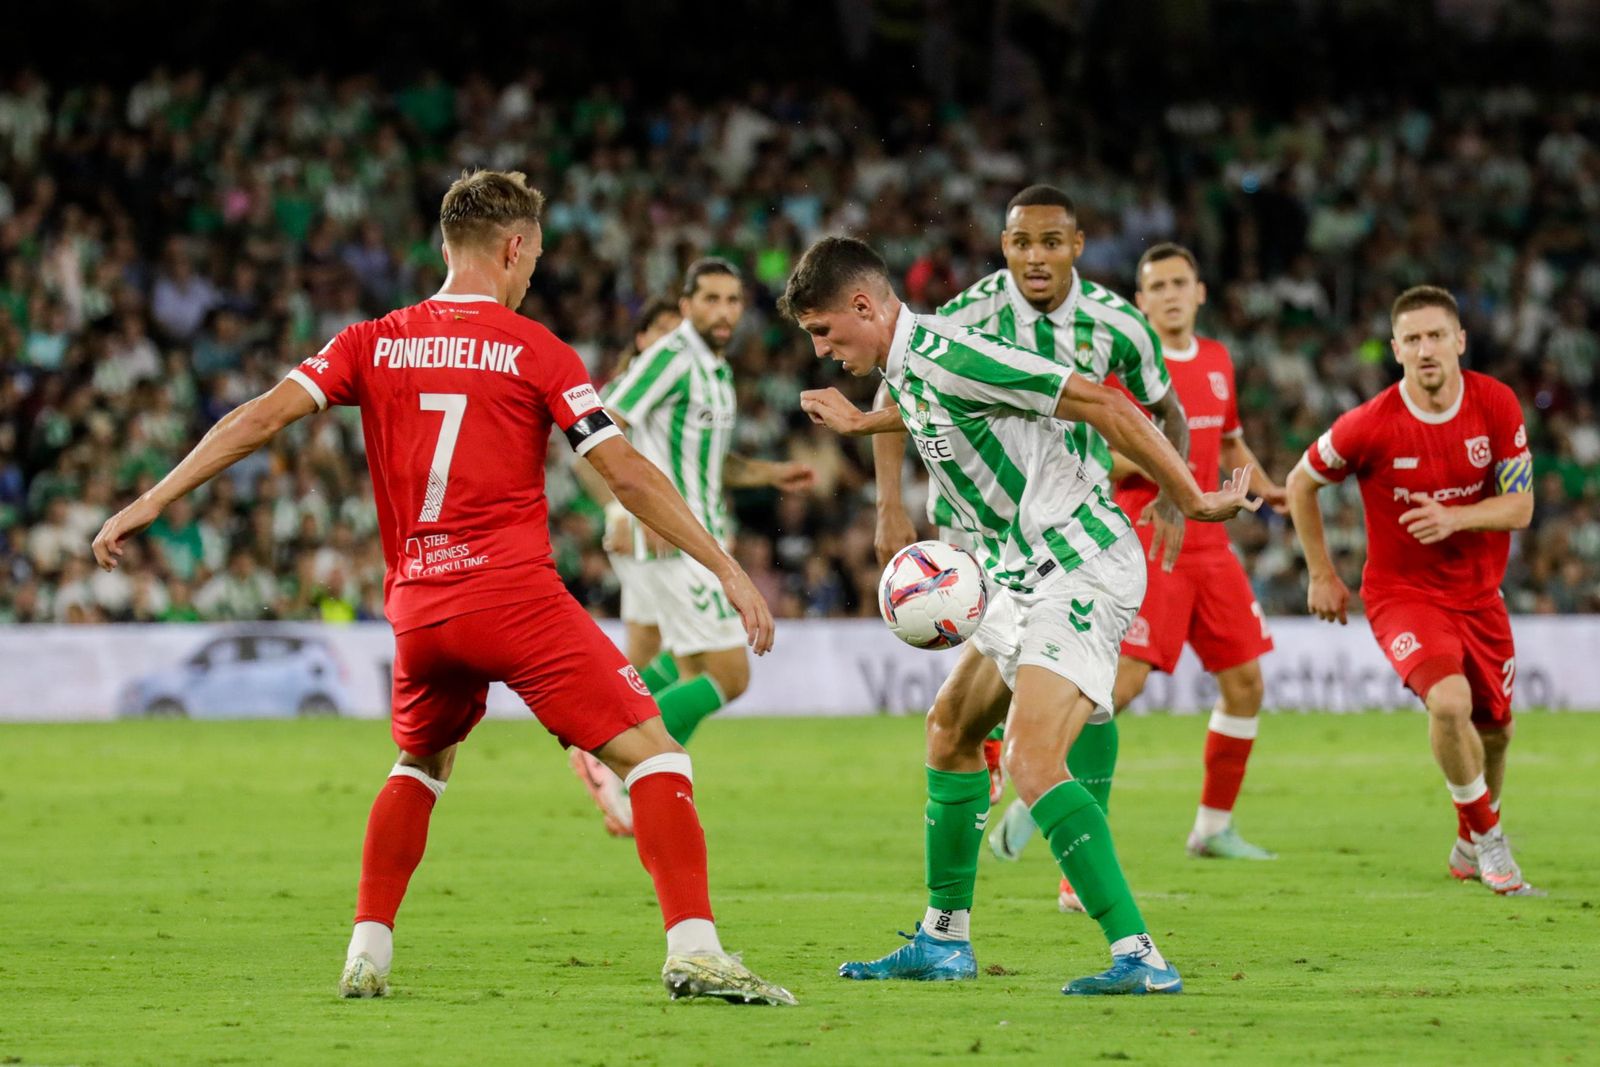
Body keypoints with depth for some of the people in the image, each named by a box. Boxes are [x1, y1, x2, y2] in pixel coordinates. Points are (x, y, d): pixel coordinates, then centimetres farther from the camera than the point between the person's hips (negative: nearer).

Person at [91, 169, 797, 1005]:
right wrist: (727, 570, -2)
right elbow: (627, 473, -5)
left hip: (418, 610, 5)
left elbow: (262, 416, 2)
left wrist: (149, 503, 6)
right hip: (515, 593, -5)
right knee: (651, 750, -3)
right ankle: (692, 948, -19)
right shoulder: (534, 350, -1)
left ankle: (367, 954, 22)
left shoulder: (375, 344, 9)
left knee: (421, 764, 30)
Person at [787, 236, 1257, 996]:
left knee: (1031, 762, -22)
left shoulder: (946, 357, -19)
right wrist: (859, 424, 43)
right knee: (950, 728, 20)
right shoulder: (906, 369, 11)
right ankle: (945, 941, 31)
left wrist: (1192, 500, -14)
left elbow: (1104, 406, -19)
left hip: (1080, 568, -11)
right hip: (1032, 576, 11)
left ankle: (1139, 957, -27)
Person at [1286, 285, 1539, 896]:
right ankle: (1489, 837, -6)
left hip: (1478, 591, 4)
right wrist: (1322, 575, 2)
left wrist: (1454, 518, -27)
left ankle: (1470, 848, 40)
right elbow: (1300, 484, -2)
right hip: (1402, 592, -4)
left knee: (1494, 728, 13)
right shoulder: (1370, 425, -18)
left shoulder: (1496, 405, -11)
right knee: (1449, 701, -27)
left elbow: (1520, 507, -8)